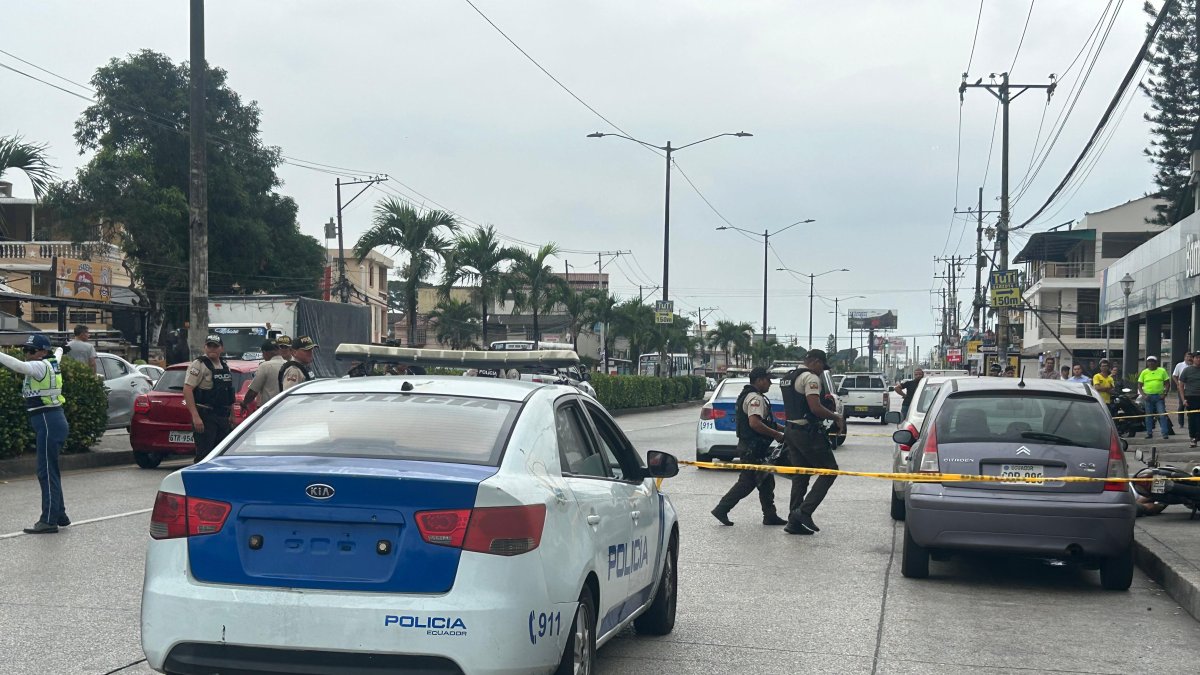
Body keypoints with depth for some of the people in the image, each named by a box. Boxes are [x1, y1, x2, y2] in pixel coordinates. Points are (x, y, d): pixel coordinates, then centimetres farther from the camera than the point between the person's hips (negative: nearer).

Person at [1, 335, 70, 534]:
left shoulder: (41, 366, -14)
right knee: (50, 471, 16)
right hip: (51, 422, 10)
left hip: (49, 423, -10)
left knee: (46, 472, -8)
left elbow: (20, 366, -29)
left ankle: (49, 521, -8)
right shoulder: (49, 365, 14)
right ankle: (59, 515, 24)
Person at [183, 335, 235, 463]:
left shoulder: (225, 365, 15)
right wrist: (195, 417, -24)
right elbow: (187, 390, -18)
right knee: (203, 455, -9)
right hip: (205, 416, -8)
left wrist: (231, 415, 20)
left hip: (223, 417, 8)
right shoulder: (199, 365, -9)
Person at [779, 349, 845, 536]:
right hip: (808, 433, -9)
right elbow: (815, 407, -24)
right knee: (829, 470, -1)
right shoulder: (811, 378, -13)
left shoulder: (787, 378, 17)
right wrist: (836, 417, -12)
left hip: (792, 430, 9)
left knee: (800, 476, 12)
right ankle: (804, 511, -10)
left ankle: (794, 522, 10)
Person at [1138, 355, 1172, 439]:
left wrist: (1164, 393, -7)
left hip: (1159, 396, -2)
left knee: (1162, 415, -8)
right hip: (1148, 397, 2)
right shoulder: (1144, 372, 6)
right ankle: (1149, 433, 14)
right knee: (1149, 416, 6)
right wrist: (1143, 394, -6)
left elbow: (1167, 383, 6)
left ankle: (1165, 433, -7)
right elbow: (1139, 385, 8)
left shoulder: (1162, 371, 4)